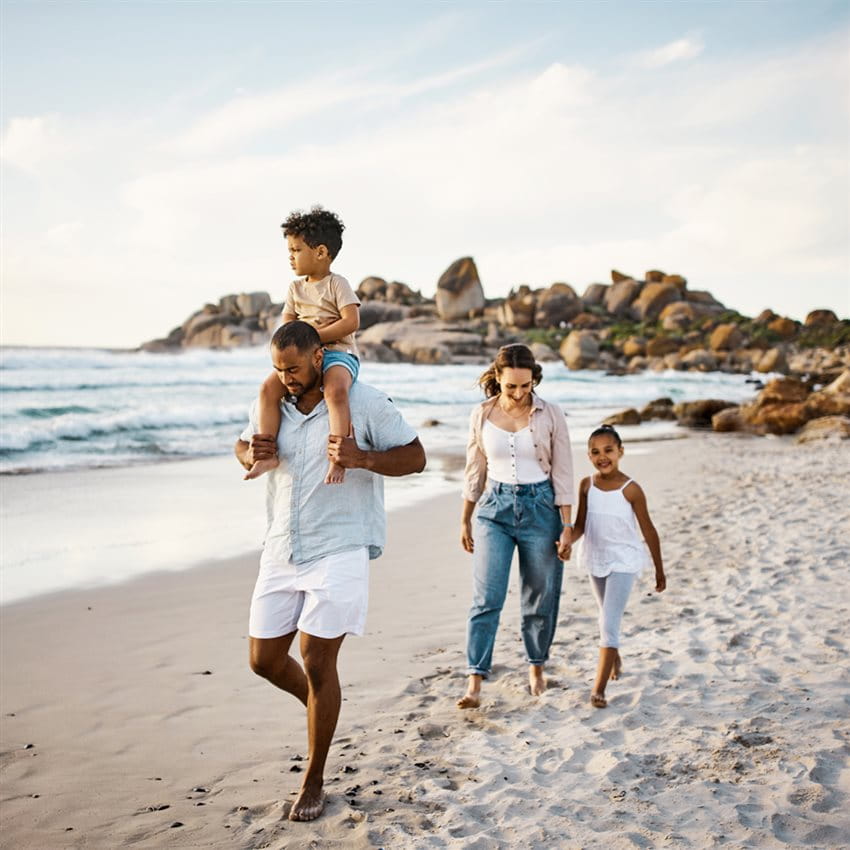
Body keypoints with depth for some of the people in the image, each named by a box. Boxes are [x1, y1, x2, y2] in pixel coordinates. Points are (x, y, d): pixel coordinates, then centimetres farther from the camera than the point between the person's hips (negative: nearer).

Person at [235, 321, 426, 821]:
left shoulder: (364, 403, -10)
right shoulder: (269, 405, 5)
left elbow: (415, 457, -7)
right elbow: (244, 445, 23)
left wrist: (361, 458, -25)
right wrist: (250, 455, -3)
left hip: (339, 552, -5)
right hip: (282, 551, 6)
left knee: (317, 664, -3)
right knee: (264, 659, 9)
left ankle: (314, 782, 16)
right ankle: (322, 707, 42)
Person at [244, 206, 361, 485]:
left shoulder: (337, 284, -1)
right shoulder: (295, 288, 18)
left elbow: (351, 321, -13)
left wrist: (314, 335, -15)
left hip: (338, 352, -6)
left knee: (335, 390, -37)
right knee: (269, 387, -18)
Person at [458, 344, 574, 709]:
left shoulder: (550, 415, -5)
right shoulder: (482, 415, 0)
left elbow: (562, 474, -2)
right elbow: (474, 472, 9)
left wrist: (566, 527, -5)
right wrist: (464, 521, 11)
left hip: (540, 506, -1)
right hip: (495, 507, 1)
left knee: (540, 597, 9)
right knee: (486, 597, -8)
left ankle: (536, 667, 31)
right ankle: (475, 683, -5)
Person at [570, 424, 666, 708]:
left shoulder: (631, 489, -15)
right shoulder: (586, 485, -4)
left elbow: (648, 530, -7)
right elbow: (580, 525, 1)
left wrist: (659, 570, 0)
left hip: (623, 562, -5)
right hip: (595, 561, 5)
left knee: (609, 624, -12)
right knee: (606, 619, 23)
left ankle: (599, 688, -10)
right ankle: (615, 659, 49)